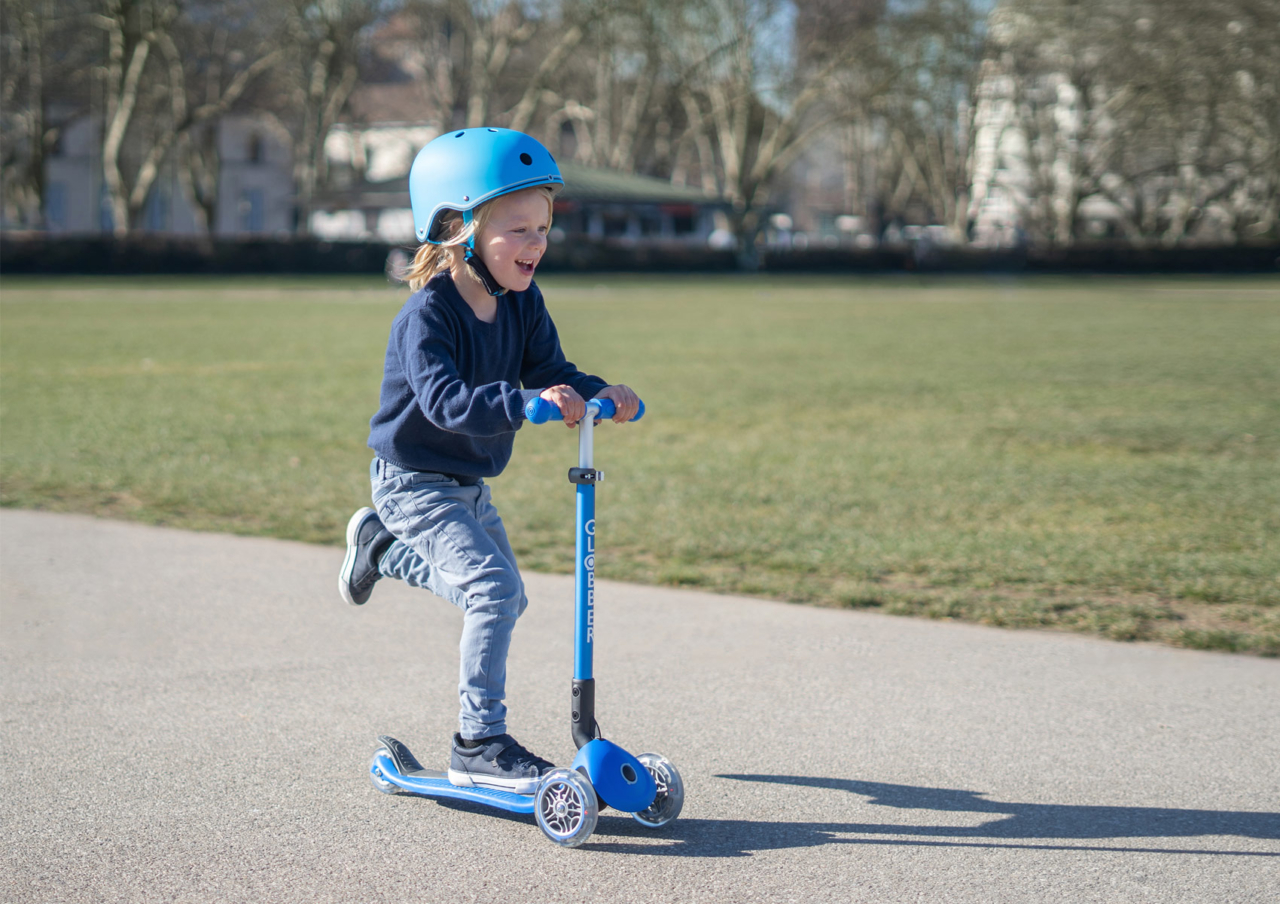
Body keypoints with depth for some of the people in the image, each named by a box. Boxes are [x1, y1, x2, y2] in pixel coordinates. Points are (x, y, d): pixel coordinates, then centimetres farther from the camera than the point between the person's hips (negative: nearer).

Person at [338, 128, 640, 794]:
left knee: (505, 601, 20)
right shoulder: (429, 312, -25)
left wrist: (596, 394, -26)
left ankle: (382, 546, 40)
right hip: (414, 481, -8)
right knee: (493, 586, -24)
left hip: (468, 484, 8)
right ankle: (479, 744, -15)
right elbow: (443, 399, -38)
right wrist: (525, 402, -52)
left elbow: (549, 372, -5)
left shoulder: (523, 303, -1)